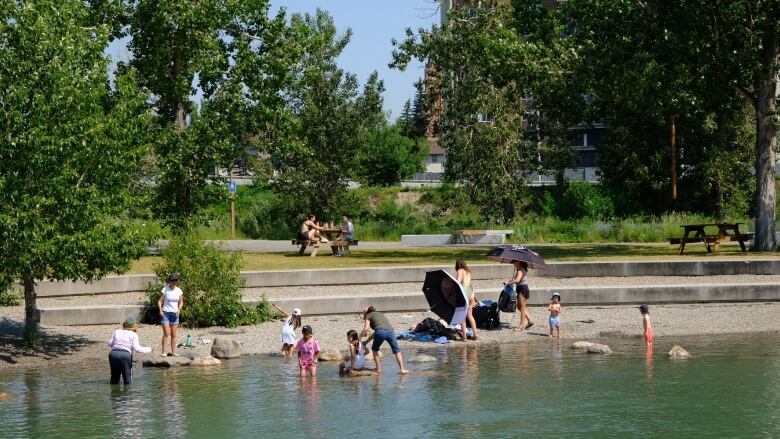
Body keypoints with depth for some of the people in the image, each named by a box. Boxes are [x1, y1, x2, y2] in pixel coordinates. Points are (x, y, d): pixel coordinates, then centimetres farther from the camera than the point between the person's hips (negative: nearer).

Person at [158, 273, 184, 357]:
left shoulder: (179, 291, 4)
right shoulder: (165, 289, -6)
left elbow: (181, 302, 11)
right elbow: (160, 301, -4)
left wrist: (179, 309, -7)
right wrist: (160, 310, -18)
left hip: (175, 314, 4)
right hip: (166, 313, -4)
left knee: (173, 334, 7)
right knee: (166, 333, -12)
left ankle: (173, 352, 12)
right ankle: (163, 352, -9)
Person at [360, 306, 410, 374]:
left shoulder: (368, 315, 21)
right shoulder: (380, 314, 38)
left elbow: (366, 328, 5)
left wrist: (360, 336, 20)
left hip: (381, 332, -4)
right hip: (390, 330, 4)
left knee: (374, 349, 20)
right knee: (397, 351, 13)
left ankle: (378, 369, 18)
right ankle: (402, 369, 1)